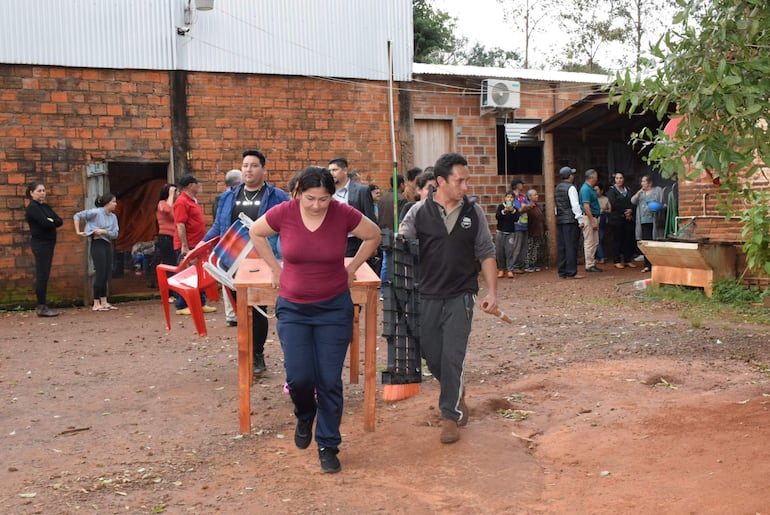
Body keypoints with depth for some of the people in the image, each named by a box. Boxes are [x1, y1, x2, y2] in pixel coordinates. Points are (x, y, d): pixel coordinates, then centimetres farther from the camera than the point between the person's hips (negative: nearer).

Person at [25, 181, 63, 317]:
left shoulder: (45, 206, 16)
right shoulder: (32, 207, -9)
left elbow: (60, 221, 8)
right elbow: (45, 223, -21)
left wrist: (50, 221, -11)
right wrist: (53, 222, -1)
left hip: (48, 244, 8)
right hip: (40, 244, -8)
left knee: (44, 276, 9)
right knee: (42, 276, -8)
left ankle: (43, 306, 12)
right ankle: (41, 307, -5)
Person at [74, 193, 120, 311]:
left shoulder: (113, 217, 8)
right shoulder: (96, 212, -8)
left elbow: (115, 234, 1)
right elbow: (77, 216, -7)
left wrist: (103, 231, -13)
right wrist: (78, 231, -10)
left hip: (108, 244, 6)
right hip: (98, 244, -6)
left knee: (106, 275, 9)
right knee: (100, 274, -6)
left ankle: (104, 302, 16)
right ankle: (96, 304, 0)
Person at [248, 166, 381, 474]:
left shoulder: (343, 214, -13)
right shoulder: (283, 213, -11)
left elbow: (373, 235, 5)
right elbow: (255, 233, 9)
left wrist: (352, 268, 3)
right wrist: (275, 267, 5)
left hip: (334, 308, -1)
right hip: (293, 308, 1)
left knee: (329, 381, 0)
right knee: (298, 377, -4)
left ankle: (328, 446, 18)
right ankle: (305, 417, 32)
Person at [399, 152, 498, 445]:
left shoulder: (473, 212, 0)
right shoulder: (420, 212, -4)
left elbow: (486, 254, 6)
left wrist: (492, 292, 1)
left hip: (461, 297, -1)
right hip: (428, 296, 1)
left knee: (453, 356, -6)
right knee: (431, 353, 9)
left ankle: (450, 415, 8)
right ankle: (456, 391, 38)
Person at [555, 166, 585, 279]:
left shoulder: (558, 188, 14)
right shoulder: (571, 188, -10)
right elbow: (575, 205, -14)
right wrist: (580, 220, -12)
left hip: (559, 219, 8)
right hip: (570, 220, -8)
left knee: (561, 246, 9)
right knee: (571, 246, -6)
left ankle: (562, 272, 13)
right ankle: (571, 273, -7)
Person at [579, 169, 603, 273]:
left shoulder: (590, 188, 15)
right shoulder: (585, 189, -16)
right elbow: (586, 207, -22)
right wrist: (593, 222, -22)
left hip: (594, 217, 10)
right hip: (588, 218, -10)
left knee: (595, 242, 12)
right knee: (589, 243, -5)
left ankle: (592, 263, 18)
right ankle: (589, 265, 0)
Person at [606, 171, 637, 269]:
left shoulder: (628, 190, 17)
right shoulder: (611, 190, 0)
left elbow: (632, 203, 11)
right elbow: (613, 204, -11)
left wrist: (631, 211, -9)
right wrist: (625, 211, -10)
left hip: (628, 218, 5)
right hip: (616, 218, -5)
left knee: (629, 239, 2)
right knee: (617, 240, -3)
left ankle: (628, 260, 11)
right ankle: (617, 261, 3)